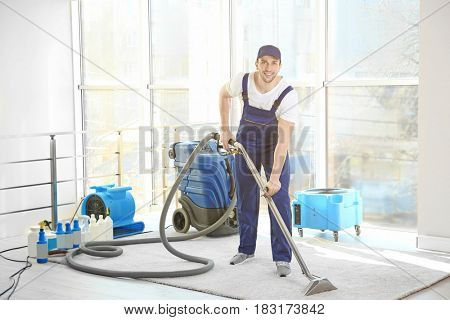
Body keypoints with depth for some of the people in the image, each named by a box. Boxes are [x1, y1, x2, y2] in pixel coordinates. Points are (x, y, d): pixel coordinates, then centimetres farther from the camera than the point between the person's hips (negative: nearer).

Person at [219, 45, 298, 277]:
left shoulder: (288, 95, -29)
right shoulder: (242, 81, -20)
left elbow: (284, 139, -32)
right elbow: (224, 94, 5)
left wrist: (275, 176, -36)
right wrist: (224, 129, 4)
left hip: (274, 143, -3)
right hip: (246, 140, 3)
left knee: (279, 198, -10)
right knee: (245, 197, 9)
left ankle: (282, 258, -6)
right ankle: (246, 249, 24)